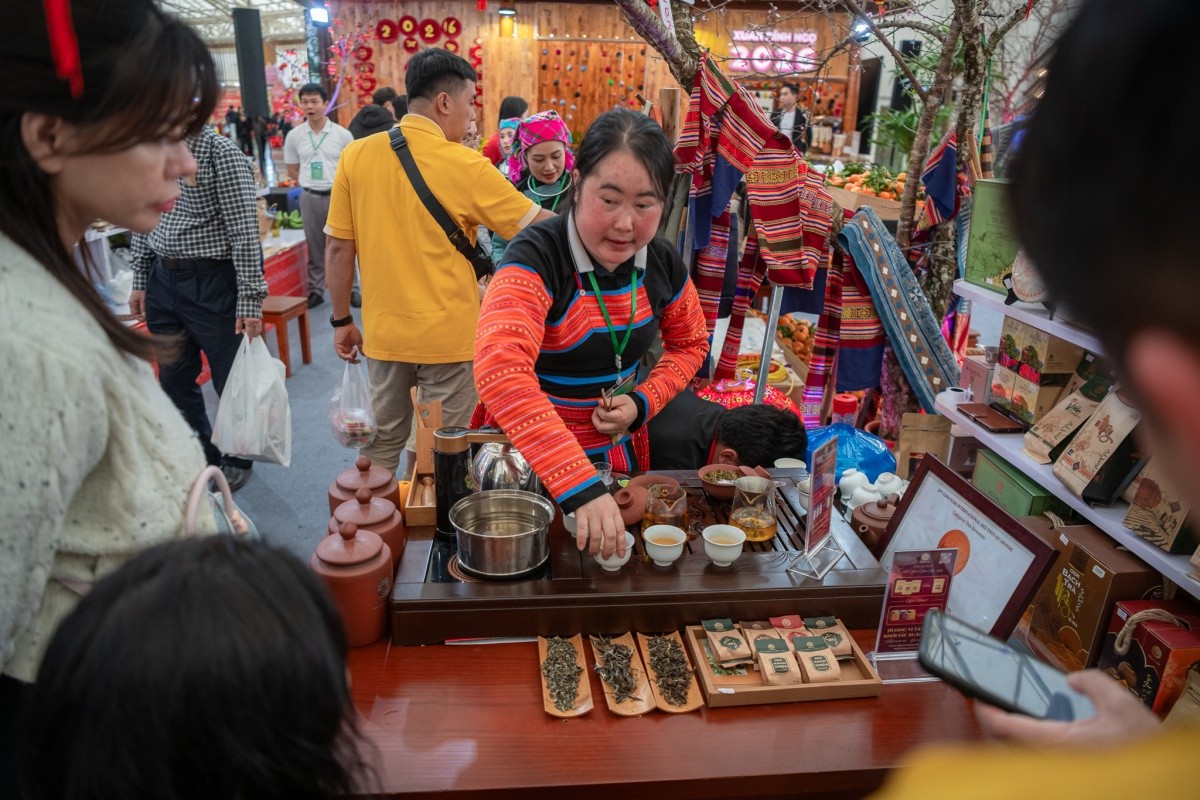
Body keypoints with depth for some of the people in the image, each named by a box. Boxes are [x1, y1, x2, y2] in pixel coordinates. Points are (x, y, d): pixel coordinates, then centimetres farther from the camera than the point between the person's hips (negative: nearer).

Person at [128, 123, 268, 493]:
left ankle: (237, 460, 27)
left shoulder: (221, 152, -13)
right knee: (174, 377, 15)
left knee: (231, 379, 6)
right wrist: (140, 281, 14)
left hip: (212, 281, -7)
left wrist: (250, 300, -18)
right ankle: (200, 455, 35)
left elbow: (245, 232, -16)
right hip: (163, 278, 7)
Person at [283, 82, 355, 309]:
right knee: (314, 247, 10)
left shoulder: (342, 134, -4)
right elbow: (293, 170, 11)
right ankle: (316, 290, 20)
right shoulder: (294, 136, 1)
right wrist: (311, 184, 5)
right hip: (310, 197, 2)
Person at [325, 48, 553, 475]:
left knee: (381, 443, 19)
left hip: (384, 333, 4)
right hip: (449, 337, -4)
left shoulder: (356, 155, -2)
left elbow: (338, 249, 2)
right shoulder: (464, 166, -13)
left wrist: (342, 320, 11)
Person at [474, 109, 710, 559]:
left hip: (621, 456, 5)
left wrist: (643, 403, -10)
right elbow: (499, 366, -43)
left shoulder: (662, 264, -7)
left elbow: (689, 344, 10)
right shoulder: (537, 259, -26)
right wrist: (581, 486, -51)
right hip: (527, 463, -5)